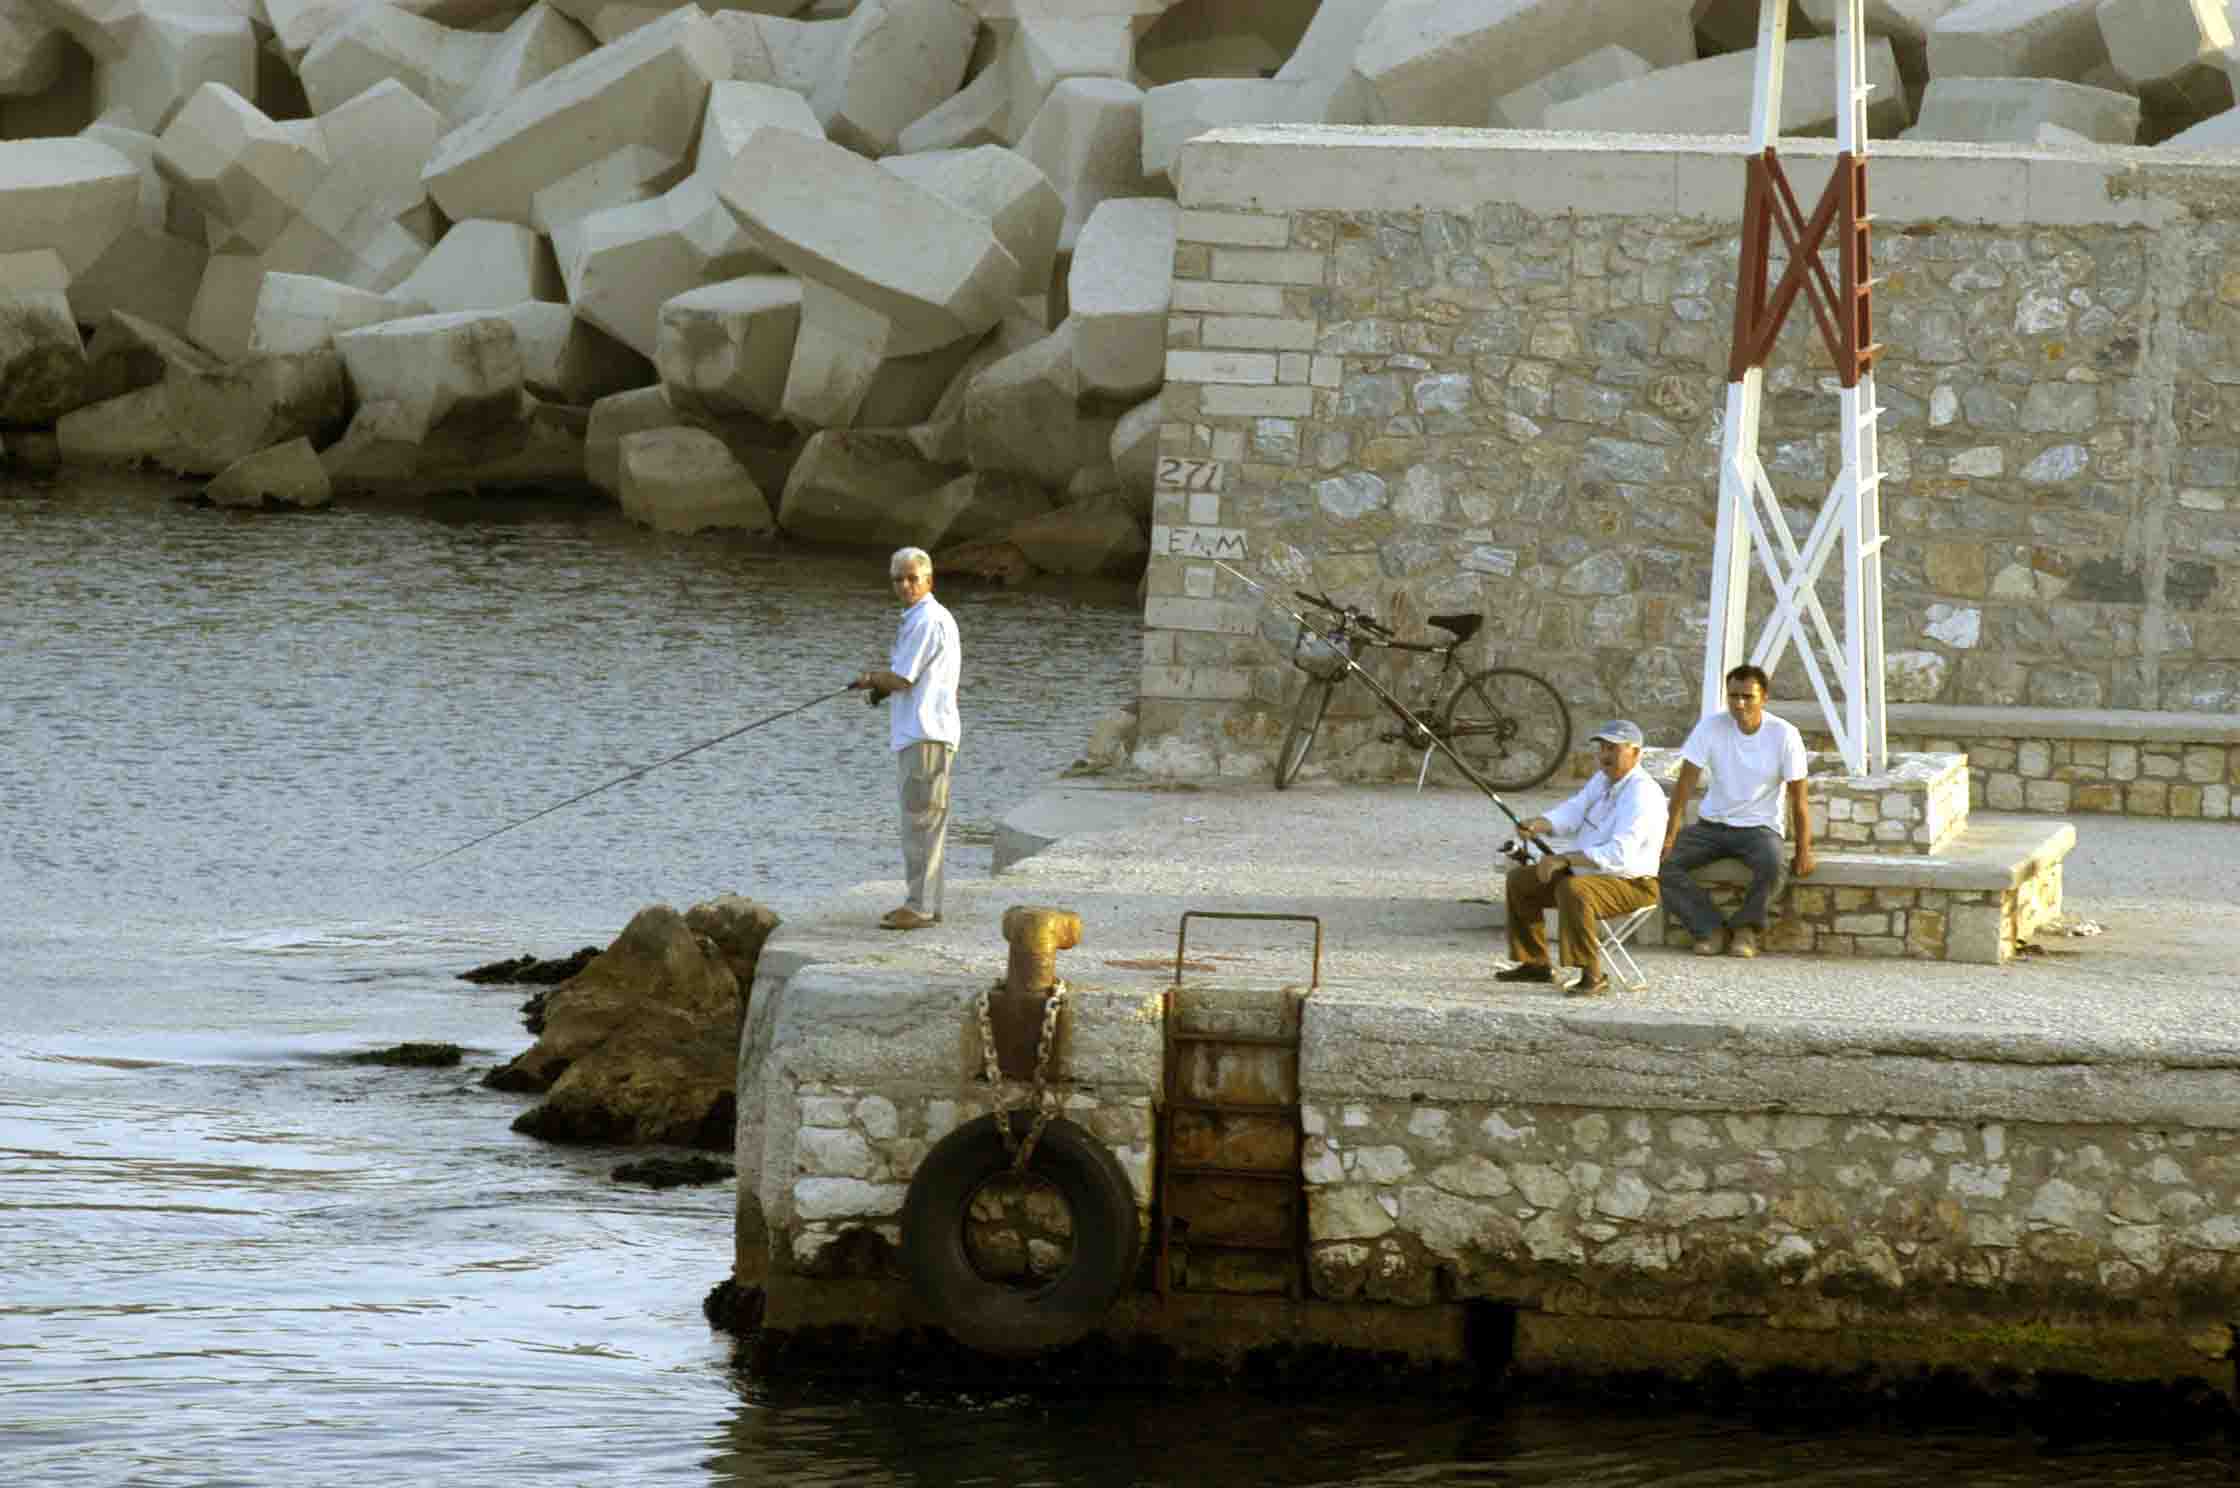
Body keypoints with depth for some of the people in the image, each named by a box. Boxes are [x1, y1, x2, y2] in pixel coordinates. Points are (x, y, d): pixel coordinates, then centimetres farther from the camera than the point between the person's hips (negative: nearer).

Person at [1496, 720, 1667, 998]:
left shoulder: (1642, 794, -23)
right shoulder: (1603, 780, 9)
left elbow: (1619, 854, -32)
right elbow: (1571, 813, 1)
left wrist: (1565, 859, -34)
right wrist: (1539, 825, -20)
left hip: (1630, 884, -10)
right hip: (1588, 872, 10)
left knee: (1572, 891, -38)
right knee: (1520, 880, 12)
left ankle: (1592, 976, -30)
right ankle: (1534, 964, 17)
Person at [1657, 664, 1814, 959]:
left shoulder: (1784, 735, -12)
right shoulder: (1711, 727, -9)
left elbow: (1798, 798, -8)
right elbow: (1686, 782, -8)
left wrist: (1804, 851, -15)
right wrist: (1671, 834, -18)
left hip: (1759, 827, -2)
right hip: (1712, 824, 2)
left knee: (1771, 864, -36)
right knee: (1660, 862, -21)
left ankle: (1745, 927, -9)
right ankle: (1711, 929, -10)